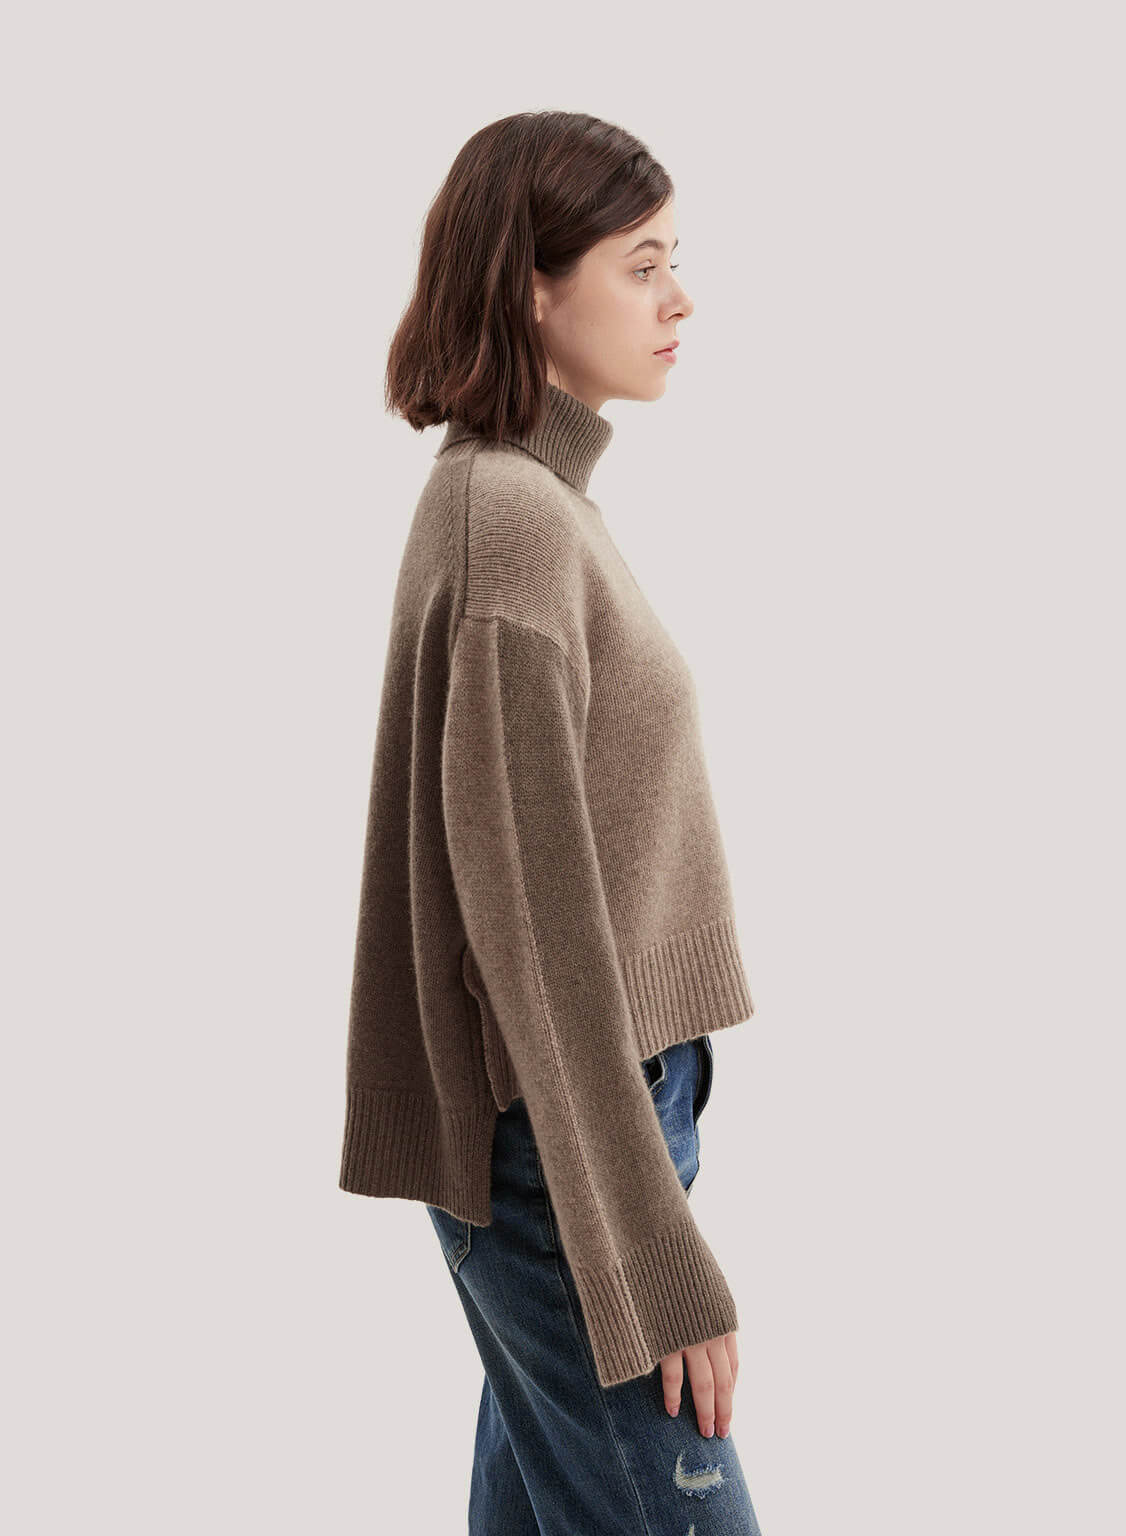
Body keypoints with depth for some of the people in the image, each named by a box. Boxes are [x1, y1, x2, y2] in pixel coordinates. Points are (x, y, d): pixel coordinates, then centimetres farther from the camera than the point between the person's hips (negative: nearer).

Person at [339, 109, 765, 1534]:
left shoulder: (518, 495, 10)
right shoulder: (513, 521, -19)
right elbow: (528, 918, -22)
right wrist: (658, 1268, -19)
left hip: (565, 1110, 9)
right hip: (564, 1136, -9)